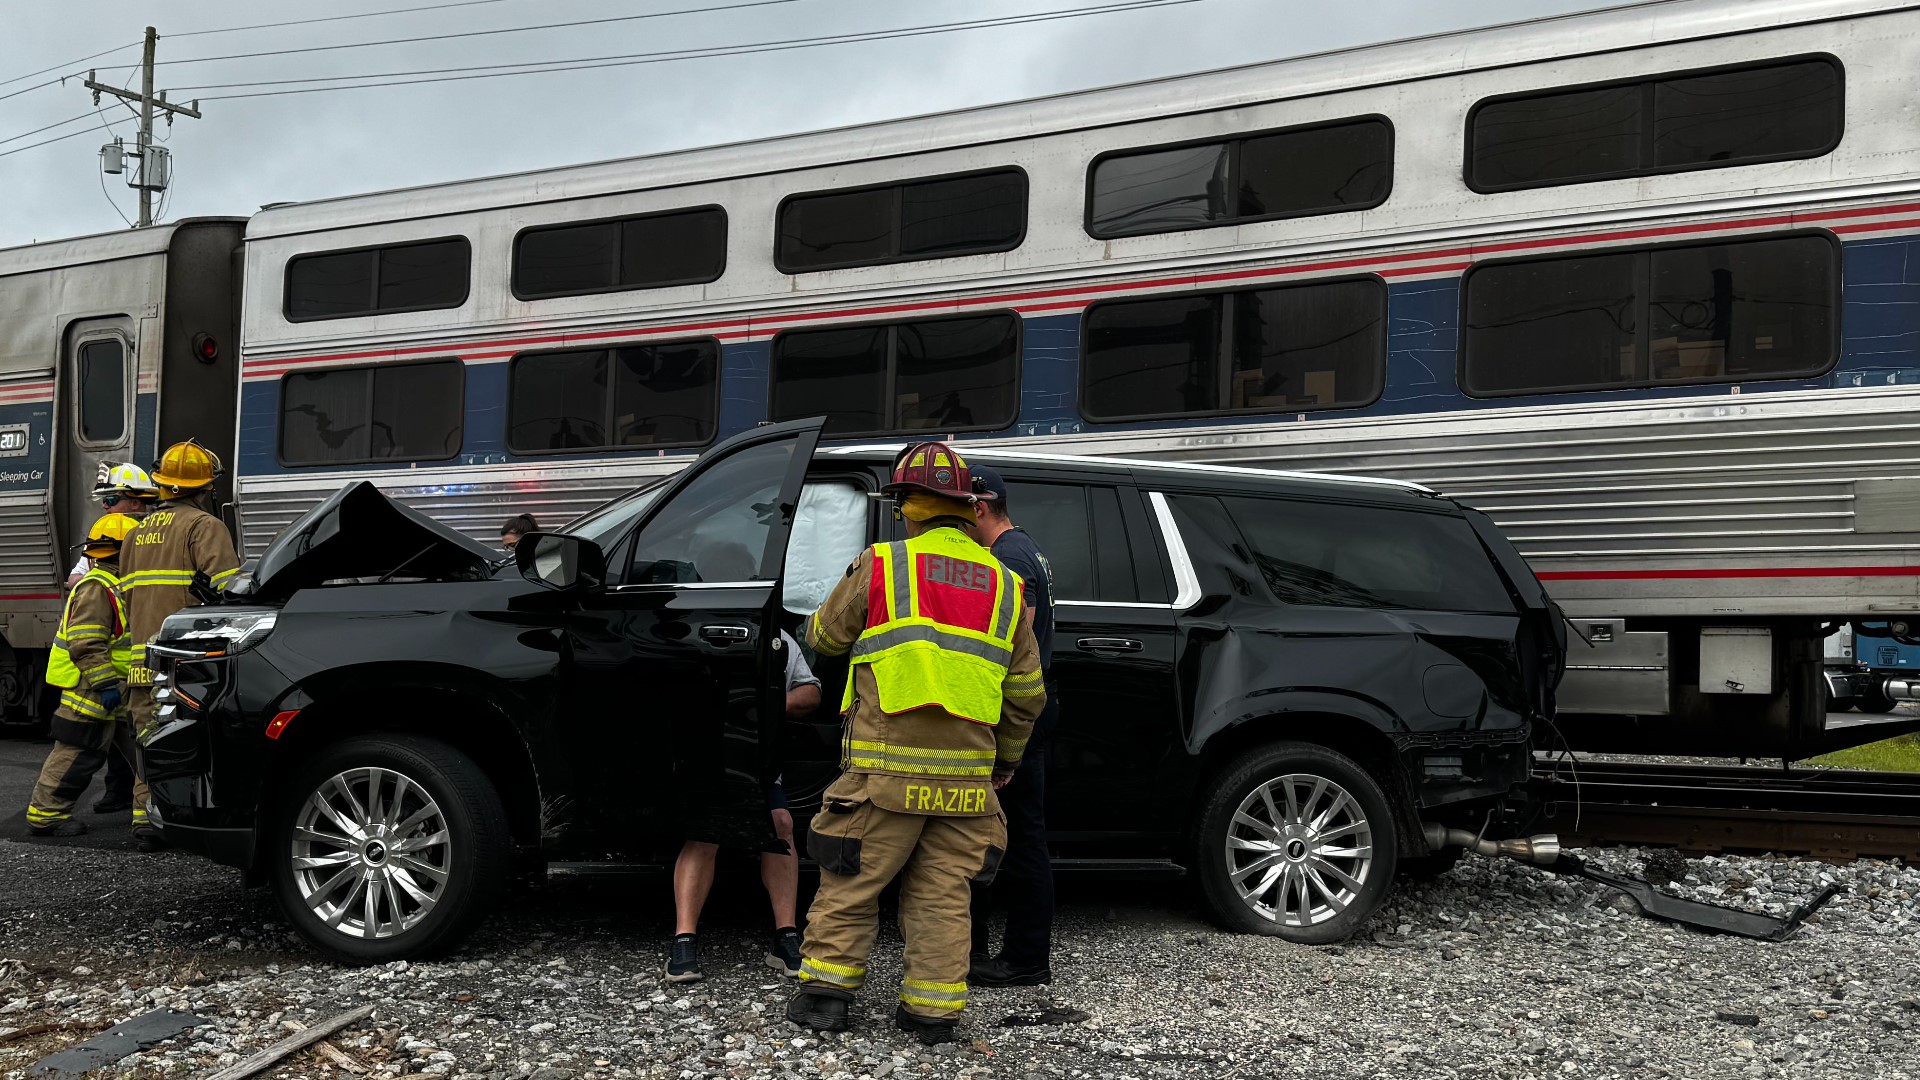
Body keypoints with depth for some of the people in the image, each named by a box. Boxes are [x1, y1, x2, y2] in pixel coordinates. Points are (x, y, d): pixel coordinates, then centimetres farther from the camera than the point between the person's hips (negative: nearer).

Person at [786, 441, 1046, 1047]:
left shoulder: (881, 566, -3)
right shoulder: (1004, 586, 11)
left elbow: (824, 638, 11)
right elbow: (1027, 695, 14)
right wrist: (1006, 760, 27)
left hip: (886, 768, -3)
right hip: (967, 773, 4)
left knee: (851, 882, 9)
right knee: (943, 893, 10)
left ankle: (826, 993, 13)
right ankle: (934, 1011, 12)